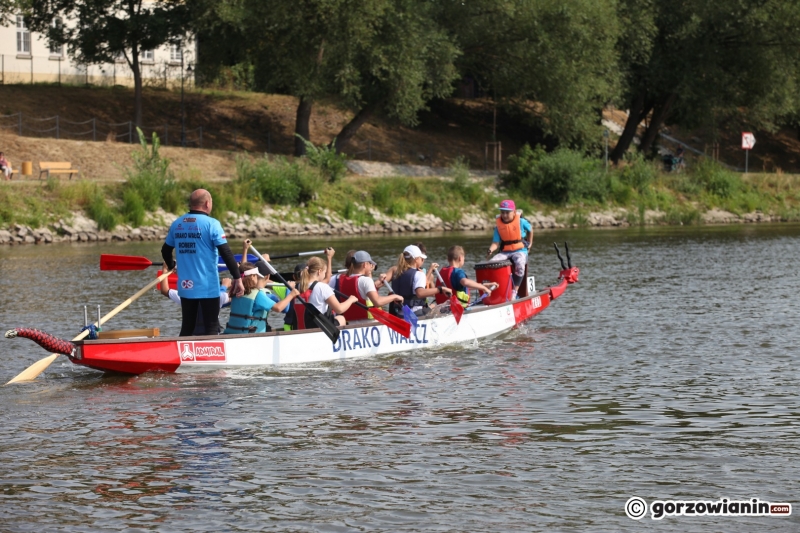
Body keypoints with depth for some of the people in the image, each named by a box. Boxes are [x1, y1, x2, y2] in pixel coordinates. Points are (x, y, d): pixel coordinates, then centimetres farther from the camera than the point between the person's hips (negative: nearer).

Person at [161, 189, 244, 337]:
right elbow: (226, 253, -15)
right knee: (211, 327, 1)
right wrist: (237, 278, -9)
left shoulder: (176, 224, 6)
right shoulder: (211, 224, -11)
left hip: (185, 286, 5)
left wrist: (171, 266, 37)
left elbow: (166, 250, 17)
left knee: (187, 328, 13)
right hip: (207, 286, -5)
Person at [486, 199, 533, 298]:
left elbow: (530, 230, 16)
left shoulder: (521, 222, -4)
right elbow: (496, 242, -5)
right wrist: (491, 250, -24)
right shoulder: (498, 225, 0)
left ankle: (515, 291, -31)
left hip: (520, 250, -3)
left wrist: (529, 243, 17)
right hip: (505, 252, 3)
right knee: (491, 263, -24)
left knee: (520, 264, -37)